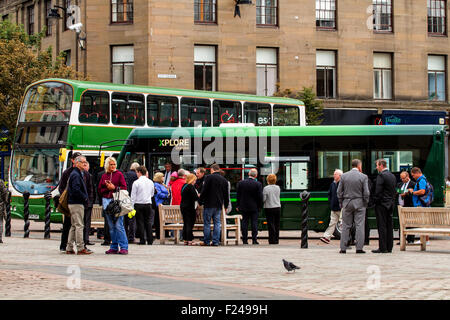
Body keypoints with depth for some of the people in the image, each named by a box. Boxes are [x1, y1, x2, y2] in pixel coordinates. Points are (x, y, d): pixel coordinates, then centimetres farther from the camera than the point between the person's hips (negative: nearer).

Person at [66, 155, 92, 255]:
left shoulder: (78, 174, 19)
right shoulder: (76, 175, -14)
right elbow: (76, 190, -23)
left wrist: (85, 198, 14)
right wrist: (85, 198, -13)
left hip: (74, 203, 11)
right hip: (77, 204, -11)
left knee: (74, 226, 12)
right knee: (79, 225, -8)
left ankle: (69, 248, 14)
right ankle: (80, 248, -7)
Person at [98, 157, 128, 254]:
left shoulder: (119, 174, 4)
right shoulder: (104, 176, 14)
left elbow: (124, 187, -1)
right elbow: (100, 190, 12)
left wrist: (114, 188, -11)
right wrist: (107, 188, -4)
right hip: (106, 201, 4)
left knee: (118, 225, -11)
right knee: (111, 226, 6)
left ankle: (124, 247, -9)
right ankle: (114, 247, 10)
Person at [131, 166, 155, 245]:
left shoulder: (136, 182, -8)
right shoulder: (150, 182, 6)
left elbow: (133, 196, -7)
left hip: (139, 204, -4)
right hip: (148, 204, 4)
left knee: (140, 222, 0)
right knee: (148, 222, 8)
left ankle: (142, 240, -3)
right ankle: (150, 240, 5)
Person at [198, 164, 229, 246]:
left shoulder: (208, 177, -7)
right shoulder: (224, 180, 10)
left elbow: (204, 191, -11)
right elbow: (226, 195, 15)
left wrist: (200, 202, -3)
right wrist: (226, 205, 23)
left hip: (209, 204, -5)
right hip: (219, 205, 5)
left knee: (207, 223, 1)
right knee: (217, 223, 7)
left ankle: (206, 241, 3)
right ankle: (216, 242, 5)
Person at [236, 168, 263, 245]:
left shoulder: (240, 183, -3)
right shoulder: (258, 184, -10)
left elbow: (238, 195, 2)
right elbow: (260, 197, -8)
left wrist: (237, 205, 9)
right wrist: (259, 206, 3)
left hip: (243, 207, 2)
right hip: (254, 207, -2)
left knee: (244, 223, 6)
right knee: (254, 223, 3)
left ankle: (245, 240, 4)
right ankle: (254, 240, 0)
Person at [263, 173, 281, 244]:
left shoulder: (266, 188, -11)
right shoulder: (278, 188, 3)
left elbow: (263, 199, -10)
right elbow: (278, 197, 11)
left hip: (269, 208, -4)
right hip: (278, 207, 4)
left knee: (271, 225, -2)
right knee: (277, 225, 10)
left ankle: (272, 241, -5)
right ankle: (276, 240, 14)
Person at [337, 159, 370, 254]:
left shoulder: (344, 176, 2)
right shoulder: (363, 177, -6)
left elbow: (339, 191, 4)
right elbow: (366, 193, -7)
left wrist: (341, 203, 12)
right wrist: (365, 203, 5)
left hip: (347, 203, 2)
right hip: (359, 204, -2)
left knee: (346, 226, 6)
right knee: (359, 226, 1)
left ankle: (343, 248, 4)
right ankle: (359, 248, -2)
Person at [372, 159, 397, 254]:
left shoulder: (381, 175, -13)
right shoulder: (393, 176, 14)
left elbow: (378, 191, -17)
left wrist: (375, 201, -7)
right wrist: (392, 202, 18)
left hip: (382, 203, -8)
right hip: (391, 204, 9)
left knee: (382, 226, -7)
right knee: (389, 226, 9)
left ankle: (382, 248, -8)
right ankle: (389, 247, 12)